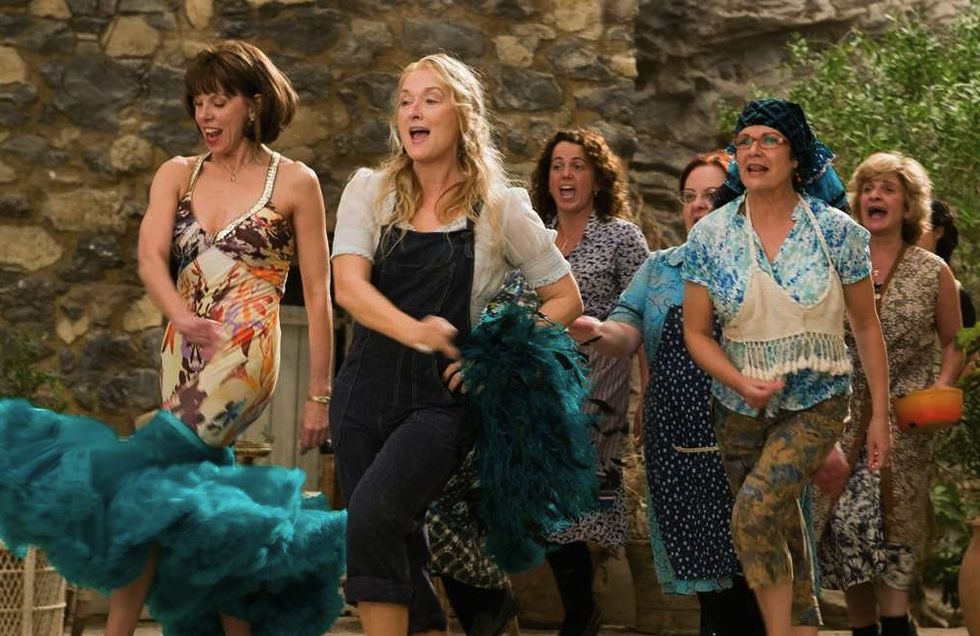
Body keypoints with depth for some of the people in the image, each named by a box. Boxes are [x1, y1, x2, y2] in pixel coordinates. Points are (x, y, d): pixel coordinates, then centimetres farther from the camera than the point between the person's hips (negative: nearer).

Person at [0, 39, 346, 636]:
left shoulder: (295, 182, 0)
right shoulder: (178, 175, 12)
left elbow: (318, 294, 0)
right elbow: (150, 255, -3)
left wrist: (320, 394, -3)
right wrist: (185, 319, -22)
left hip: (243, 357, -6)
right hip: (182, 355, 6)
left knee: (146, 478, -18)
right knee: (201, 504, 7)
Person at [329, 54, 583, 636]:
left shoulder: (500, 207, 1)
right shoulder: (370, 192, 5)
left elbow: (566, 299, 8)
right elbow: (349, 285, -10)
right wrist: (414, 331, -30)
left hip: (443, 400, -3)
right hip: (365, 392, 4)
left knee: (373, 512, -26)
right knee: (400, 548, 8)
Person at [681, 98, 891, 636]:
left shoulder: (837, 231, -8)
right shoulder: (709, 236, -5)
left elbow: (866, 328, -1)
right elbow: (697, 333, -1)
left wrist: (879, 415, -1)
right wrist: (742, 384, -18)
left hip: (817, 403, -3)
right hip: (741, 407, 3)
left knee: (754, 511, -21)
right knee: (781, 530, 12)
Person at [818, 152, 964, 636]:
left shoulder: (932, 271, 6)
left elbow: (954, 343, 12)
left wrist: (940, 389, -5)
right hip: (843, 419, 1)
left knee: (887, 521, -14)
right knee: (843, 523, -4)